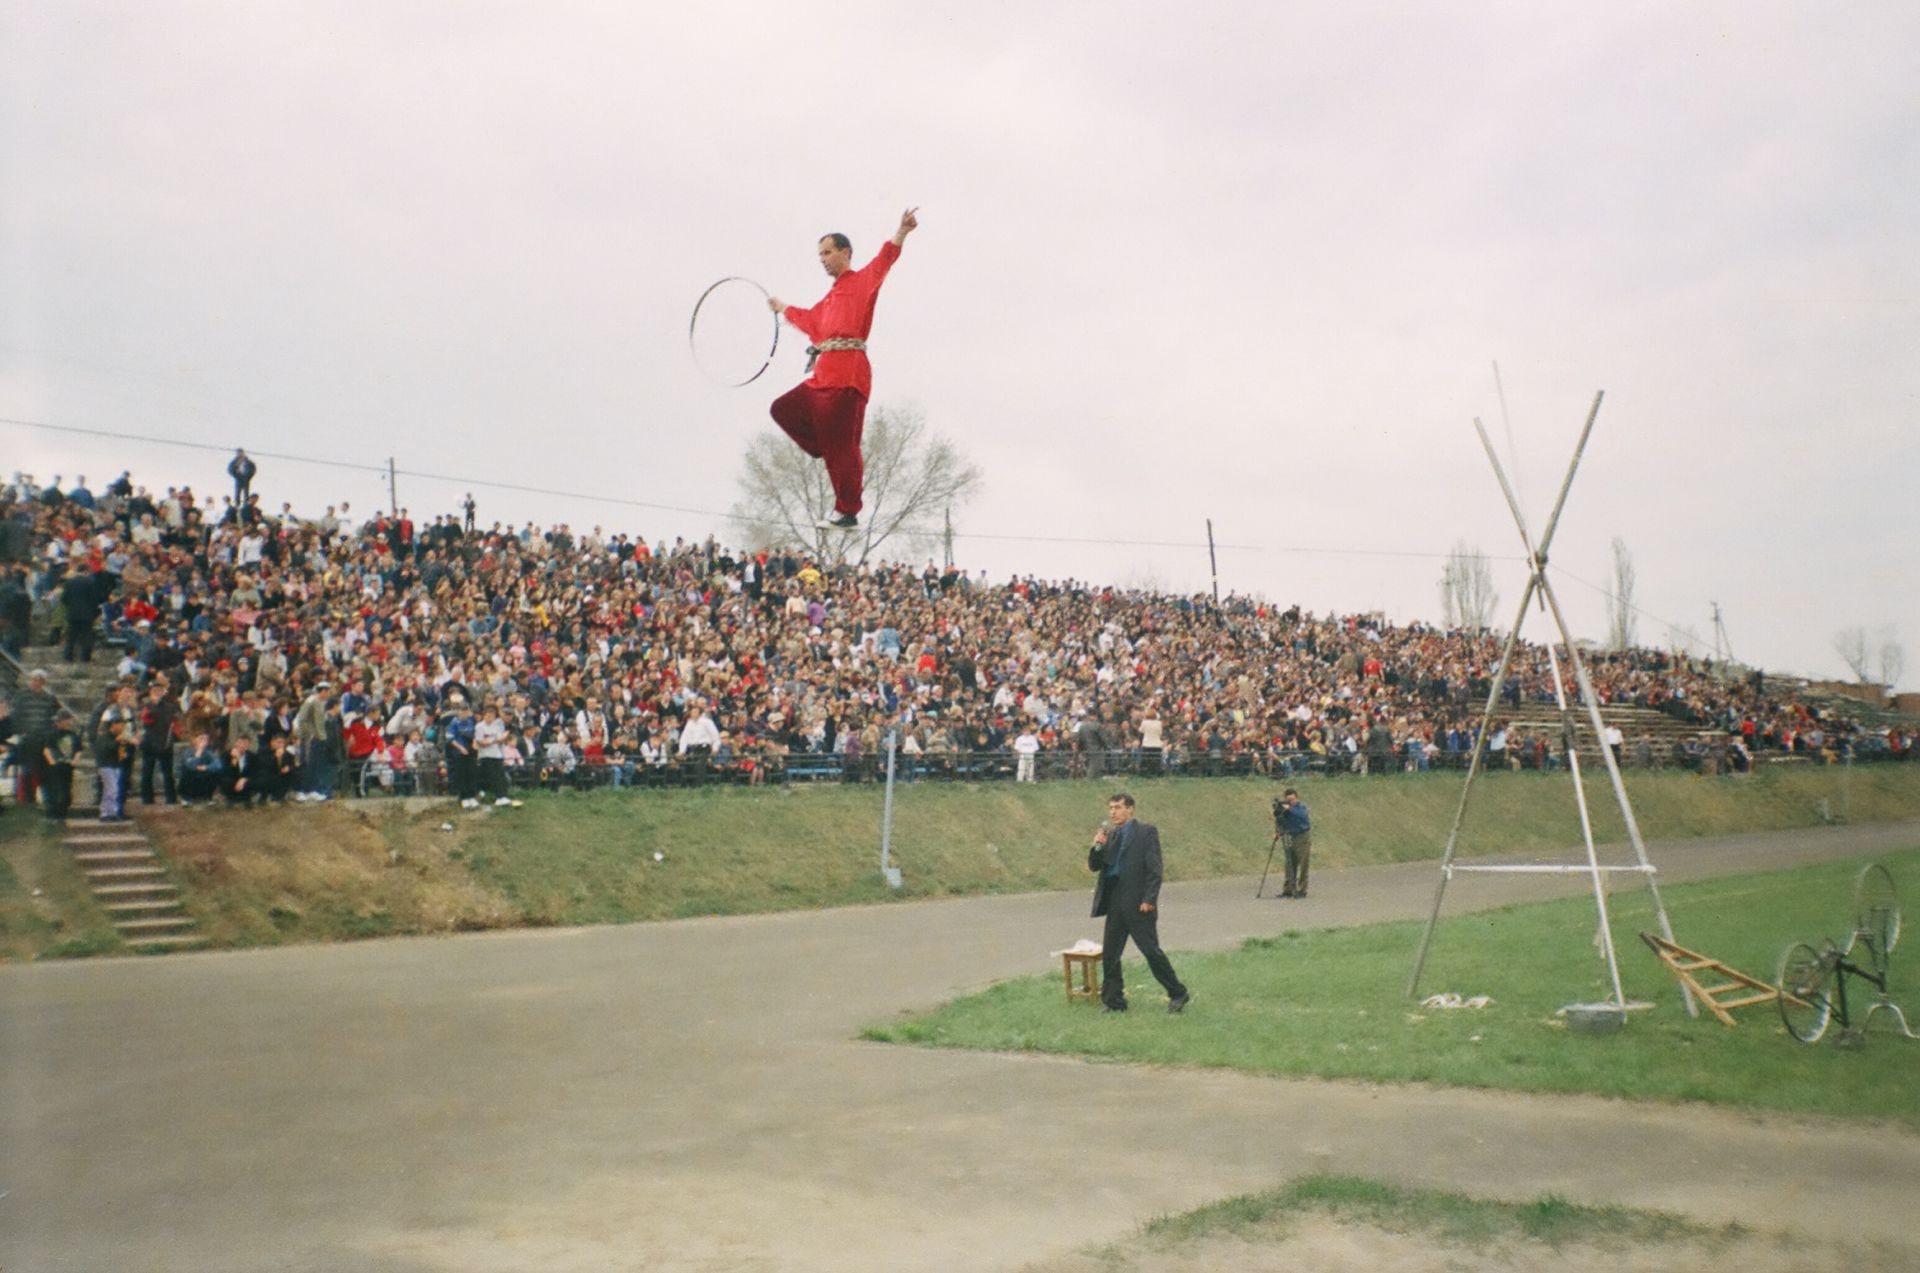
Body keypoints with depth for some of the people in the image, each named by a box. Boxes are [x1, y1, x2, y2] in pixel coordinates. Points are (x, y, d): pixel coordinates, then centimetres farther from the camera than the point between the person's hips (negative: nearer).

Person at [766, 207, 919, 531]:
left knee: (841, 443, -10)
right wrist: (783, 308, 59)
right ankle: (832, 457, 8)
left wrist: (901, 233, -36)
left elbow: (883, 261, -18)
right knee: (784, 409, 13)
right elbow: (810, 321, 43)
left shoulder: (862, 281, 1)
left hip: (846, 375, -9)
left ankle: (848, 512, -5)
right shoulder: (832, 296, 25)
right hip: (825, 375, 9)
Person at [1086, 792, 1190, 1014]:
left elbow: (1154, 869, -9)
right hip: (1115, 903, 6)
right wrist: (1097, 847, -5)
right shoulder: (1110, 835, 14)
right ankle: (1113, 1001, 15)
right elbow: (1094, 867, 14)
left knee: (1152, 951, -3)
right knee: (1109, 954, 6)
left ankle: (1178, 994, 11)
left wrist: (1149, 900, -16)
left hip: (1138, 903, -6)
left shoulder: (1147, 831, -4)